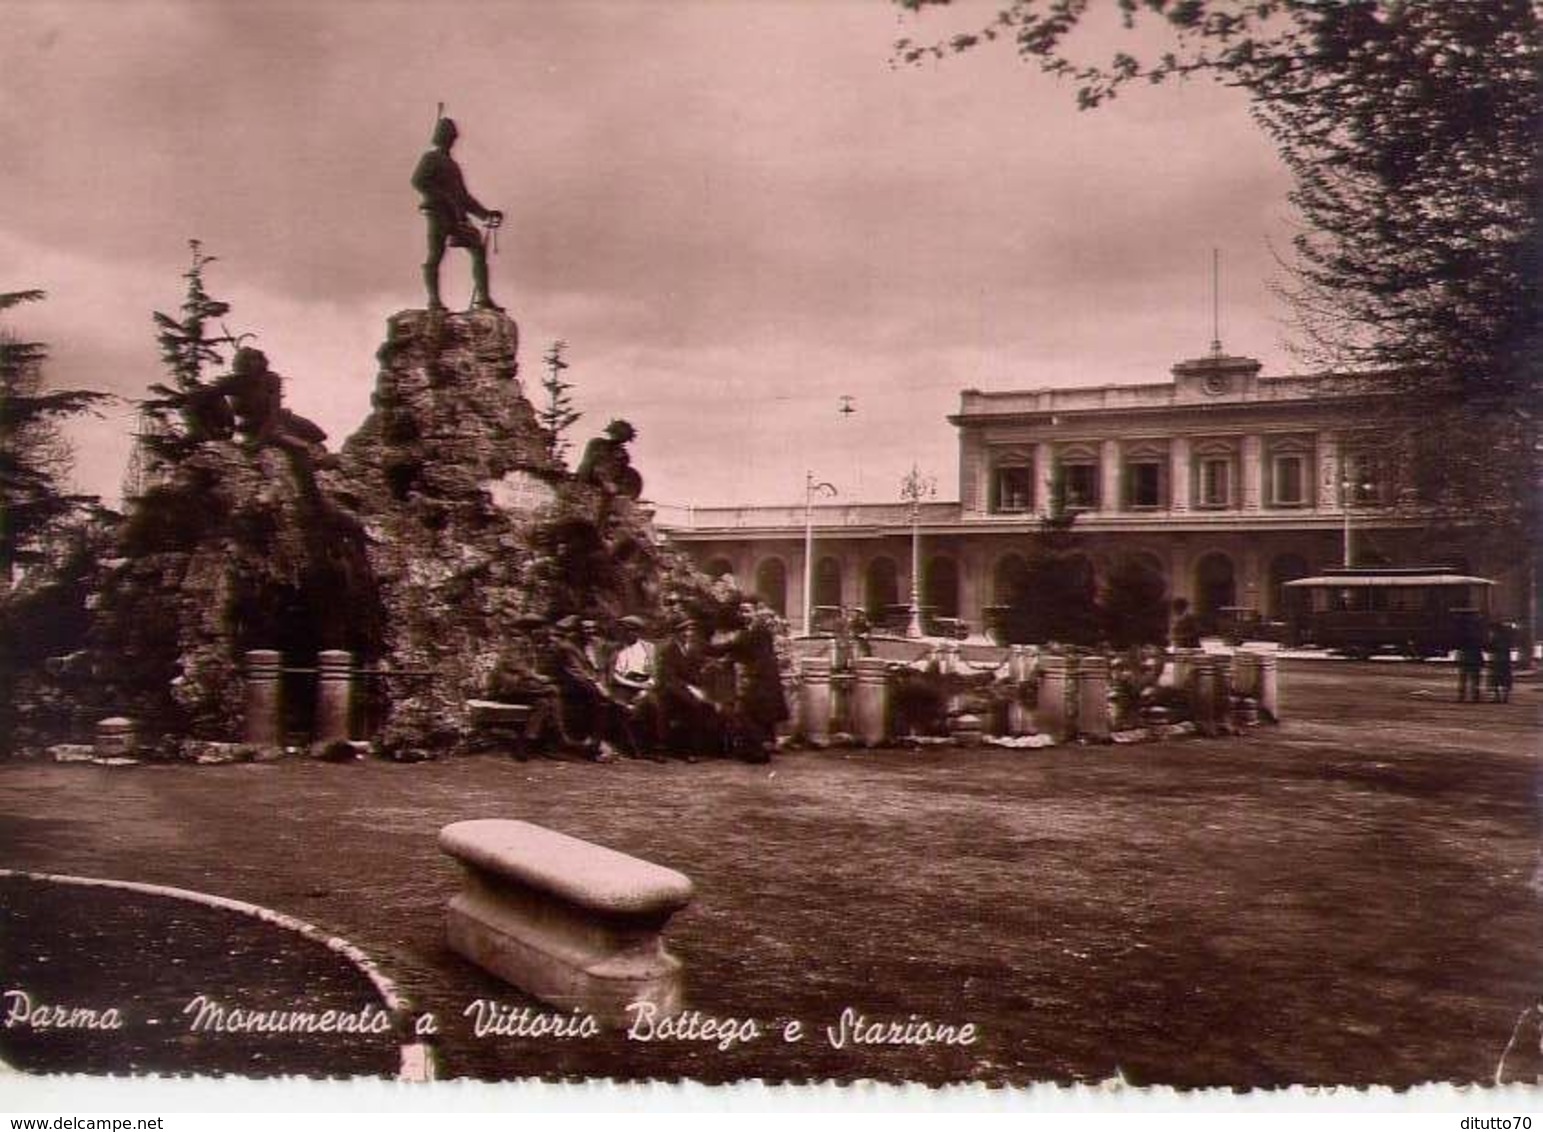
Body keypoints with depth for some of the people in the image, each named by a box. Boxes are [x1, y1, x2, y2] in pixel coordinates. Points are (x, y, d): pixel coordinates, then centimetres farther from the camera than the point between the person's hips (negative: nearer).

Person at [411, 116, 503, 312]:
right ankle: (434, 300, -9)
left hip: (456, 216, 7)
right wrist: (444, 197, -16)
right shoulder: (430, 158, 7)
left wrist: (486, 214, 20)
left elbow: (464, 197, 30)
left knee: (479, 250, -6)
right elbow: (417, 181, -11)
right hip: (437, 214, -7)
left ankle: (483, 298, -9)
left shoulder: (453, 165, 30)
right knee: (435, 255, -13)